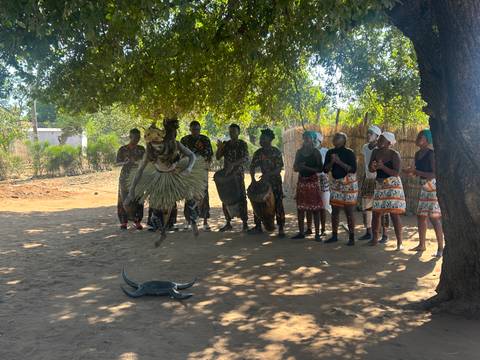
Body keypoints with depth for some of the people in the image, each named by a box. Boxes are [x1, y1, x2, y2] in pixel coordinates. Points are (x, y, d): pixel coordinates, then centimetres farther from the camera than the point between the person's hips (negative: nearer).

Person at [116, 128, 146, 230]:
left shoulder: (141, 149, 9)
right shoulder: (123, 149, -1)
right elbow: (117, 163, -3)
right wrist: (126, 162, -22)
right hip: (126, 178, -2)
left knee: (138, 199, -2)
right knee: (125, 199, -2)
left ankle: (137, 221, 5)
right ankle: (123, 221, 7)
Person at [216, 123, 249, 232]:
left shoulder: (243, 144, 1)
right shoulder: (226, 144, 13)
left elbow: (245, 158, -13)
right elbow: (218, 157, 8)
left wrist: (233, 164, -28)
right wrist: (219, 148, -12)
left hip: (238, 174, -4)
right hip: (226, 174, 4)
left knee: (241, 198, -8)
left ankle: (245, 223, -3)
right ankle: (228, 223, 13)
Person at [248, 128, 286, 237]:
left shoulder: (276, 152, -11)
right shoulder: (258, 153, 1)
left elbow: (279, 168, -16)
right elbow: (252, 167, 1)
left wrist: (269, 174, -30)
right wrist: (253, 179, -15)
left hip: (275, 180, -4)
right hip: (263, 180, 4)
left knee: (278, 204, -5)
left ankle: (281, 228, 1)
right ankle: (258, 226, 15)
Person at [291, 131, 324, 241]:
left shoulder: (316, 152, -2)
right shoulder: (299, 152, 9)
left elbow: (320, 169, -7)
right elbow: (295, 168, 12)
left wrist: (307, 168, -18)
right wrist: (300, 167, -10)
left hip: (313, 181, -4)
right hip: (301, 181, 4)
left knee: (315, 208, -4)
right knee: (300, 208, 5)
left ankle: (317, 234, 0)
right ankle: (301, 232, 14)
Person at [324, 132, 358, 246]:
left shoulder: (349, 153, -10)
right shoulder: (330, 152, 4)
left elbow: (353, 169, -18)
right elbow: (325, 170, 3)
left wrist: (339, 162, -23)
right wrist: (332, 162, -15)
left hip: (349, 184, -5)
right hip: (336, 183, 5)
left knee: (349, 211, -3)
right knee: (334, 211, 5)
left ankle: (351, 238, 4)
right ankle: (334, 236, 15)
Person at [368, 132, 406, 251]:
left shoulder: (394, 154, -10)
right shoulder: (375, 152, 5)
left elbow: (396, 173, -15)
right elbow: (371, 169, 8)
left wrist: (382, 167, -24)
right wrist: (373, 166, -16)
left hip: (393, 185, -5)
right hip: (379, 185, 5)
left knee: (394, 213, -9)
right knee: (376, 213, 6)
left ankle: (399, 242, -3)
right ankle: (374, 238, 19)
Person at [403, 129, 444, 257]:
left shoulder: (431, 153, -16)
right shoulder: (417, 154, 9)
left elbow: (434, 174, -21)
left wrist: (416, 171, -22)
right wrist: (411, 172, -1)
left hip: (434, 187, -9)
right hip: (424, 187, 9)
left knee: (434, 218, -9)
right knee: (420, 216, 12)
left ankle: (440, 248, -2)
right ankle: (422, 245, 23)